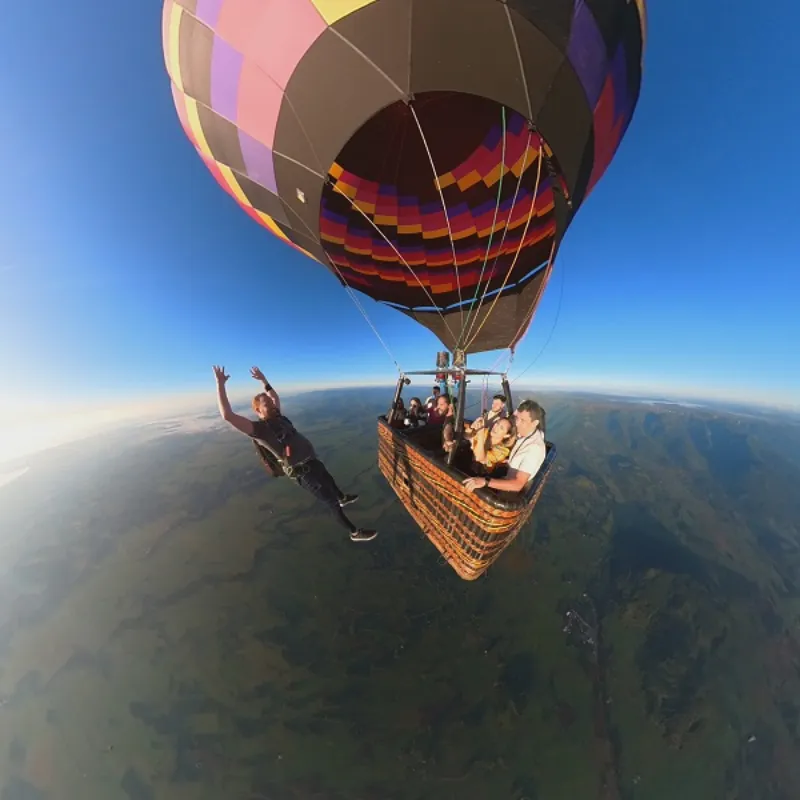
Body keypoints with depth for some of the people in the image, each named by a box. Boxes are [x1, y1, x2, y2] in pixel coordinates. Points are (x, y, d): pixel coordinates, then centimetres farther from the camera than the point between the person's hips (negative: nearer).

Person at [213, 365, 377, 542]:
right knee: (332, 503, 2)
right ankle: (355, 532, 19)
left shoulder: (276, 416, 6)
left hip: (313, 461, 9)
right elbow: (228, 416, -29)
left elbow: (275, 396, 25)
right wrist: (220, 384, -26)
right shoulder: (258, 428, -17)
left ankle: (343, 498, 64)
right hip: (304, 472, -9)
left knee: (330, 481, 35)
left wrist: (263, 380, 21)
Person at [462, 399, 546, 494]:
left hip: (511, 491, -8)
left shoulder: (536, 447, -32)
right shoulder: (523, 433, -8)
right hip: (505, 477, 8)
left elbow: (517, 485, -38)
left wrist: (485, 481, -47)